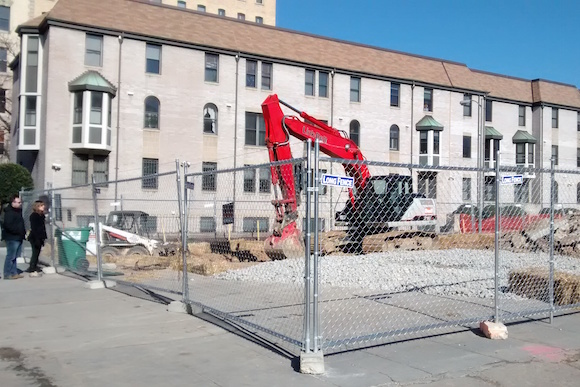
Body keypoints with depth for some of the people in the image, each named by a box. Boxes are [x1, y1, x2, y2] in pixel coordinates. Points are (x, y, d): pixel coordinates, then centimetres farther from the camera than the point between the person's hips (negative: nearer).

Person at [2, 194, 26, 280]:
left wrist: (23, 232, 11)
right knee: (11, 256, -6)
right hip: (12, 238, -10)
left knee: (15, 256, 13)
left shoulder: (18, 211, 16)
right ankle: (7, 274, 0)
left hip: (18, 237, 10)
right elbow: (8, 225, -24)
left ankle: (14, 273, 20)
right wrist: (19, 231, -21)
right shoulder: (9, 212, -14)